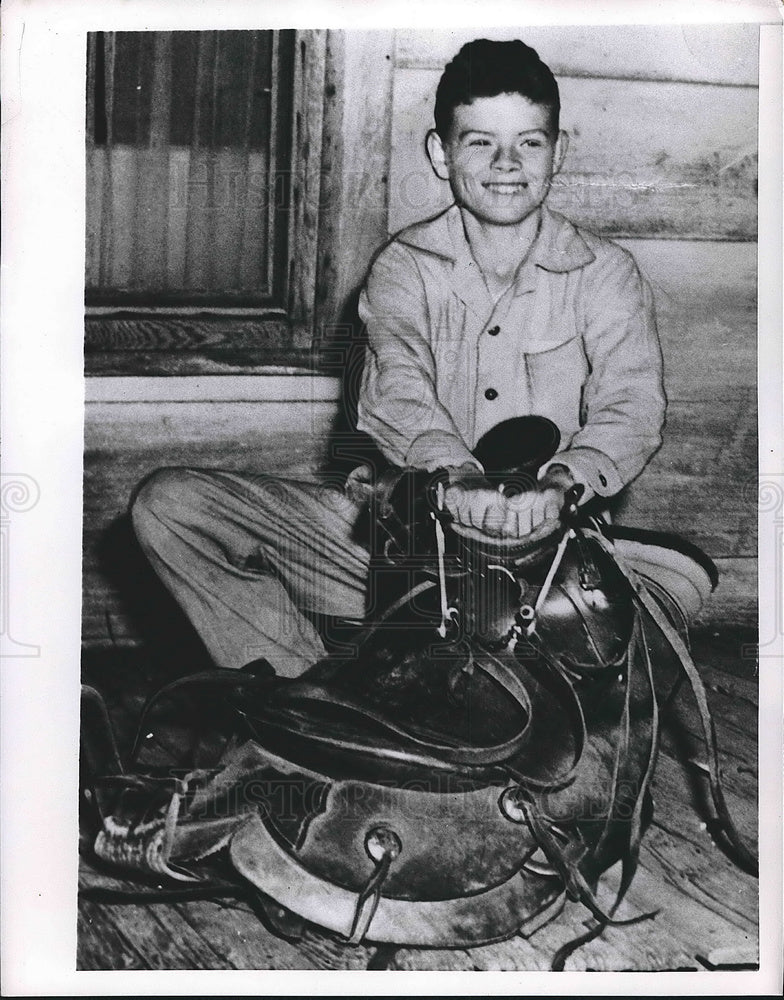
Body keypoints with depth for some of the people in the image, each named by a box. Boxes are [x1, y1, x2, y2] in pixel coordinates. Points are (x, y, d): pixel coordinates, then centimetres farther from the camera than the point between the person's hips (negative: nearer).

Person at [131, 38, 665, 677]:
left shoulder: (604, 274, 4)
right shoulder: (404, 266, 6)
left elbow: (631, 403, -11)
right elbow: (398, 392, -13)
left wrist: (557, 485, -35)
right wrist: (456, 478, -37)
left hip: (550, 538, 0)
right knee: (169, 503, -11)